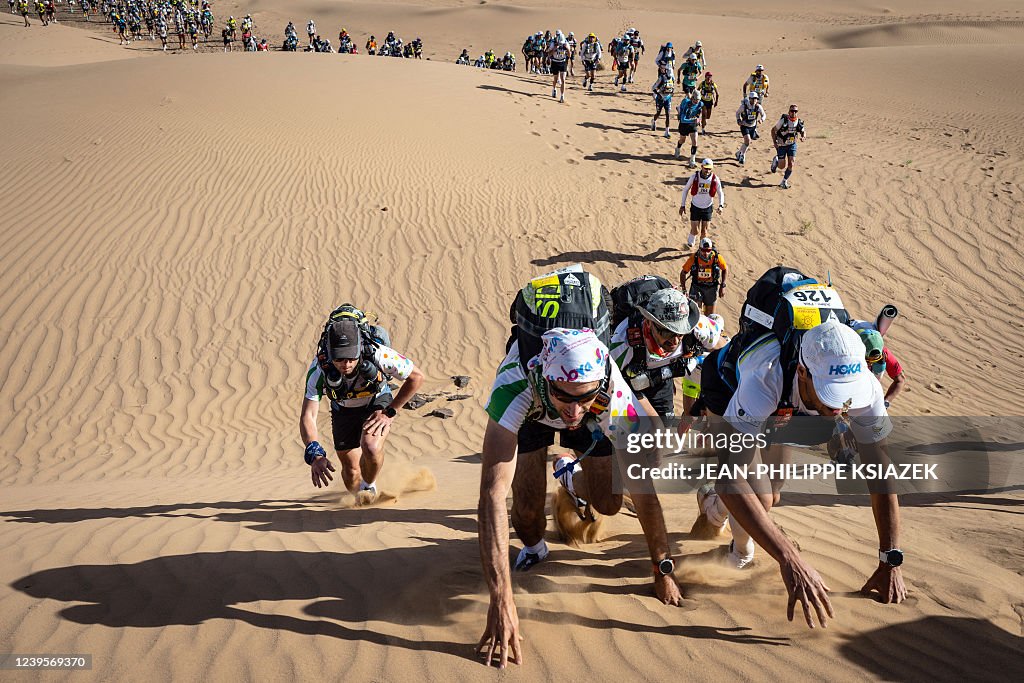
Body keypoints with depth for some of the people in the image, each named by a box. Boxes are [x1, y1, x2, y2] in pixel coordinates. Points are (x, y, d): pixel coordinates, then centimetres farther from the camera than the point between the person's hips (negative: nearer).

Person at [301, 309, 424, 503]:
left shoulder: (378, 355, -37)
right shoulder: (319, 369, -35)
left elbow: (416, 377, -22)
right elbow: (307, 417, -37)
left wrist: (390, 412, -23)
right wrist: (315, 454, -52)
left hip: (377, 404, -2)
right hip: (344, 411, 2)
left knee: (371, 448, -31)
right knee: (351, 476, 6)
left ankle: (369, 484, 0)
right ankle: (361, 495, 42)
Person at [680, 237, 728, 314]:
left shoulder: (717, 257, -18)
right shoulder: (693, 258, -19)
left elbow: (725, 269, 2)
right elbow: (683, 273, -5)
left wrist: (723, 286, 0)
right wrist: (683, 289, -9)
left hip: (712, 287, 1)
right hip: (697, 287, -1)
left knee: (709, 315, 11)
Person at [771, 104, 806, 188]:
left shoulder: (799, 122, -9)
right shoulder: (783, 119, -19)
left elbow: (802, 131, 10)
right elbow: (773, 130, -9)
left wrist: (802, 137, -13)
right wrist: (774, 142, -16)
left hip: (792, 144, 3)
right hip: (781, 145, -3)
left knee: (791, 164, -11)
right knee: (782, 166, 0)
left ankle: (784, 182, 6)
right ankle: (776, 160, 36)